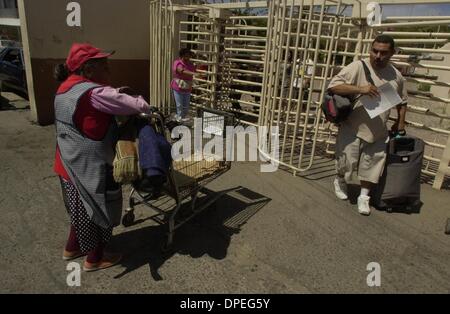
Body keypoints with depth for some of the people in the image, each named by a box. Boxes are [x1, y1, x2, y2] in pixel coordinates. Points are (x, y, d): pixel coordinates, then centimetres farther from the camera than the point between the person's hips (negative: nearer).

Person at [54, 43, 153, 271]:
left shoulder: (66, 88, 7)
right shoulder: (94, 92, -24)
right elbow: (137, 106, -26)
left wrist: (116, 95, 1)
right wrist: (148, 109, -5)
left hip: (71, 163, 9)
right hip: (89, 166, -9)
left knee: (83, 208, 27)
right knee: (99, 210, 11)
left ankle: (72, 248, 45)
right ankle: (95, 259, 30)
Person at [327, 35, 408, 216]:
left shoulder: (396, 76, 5)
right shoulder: (358, 67, -12)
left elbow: (402, 101, 20)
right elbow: (333, 86, -21)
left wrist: (400, 123, 13)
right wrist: (360, 88, -29)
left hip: (378, 132, 5)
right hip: (353, 129, -4)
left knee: (372, 165, 8)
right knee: (347, 163, 1)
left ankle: (364, 196, 25)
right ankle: (340, 181, 33)